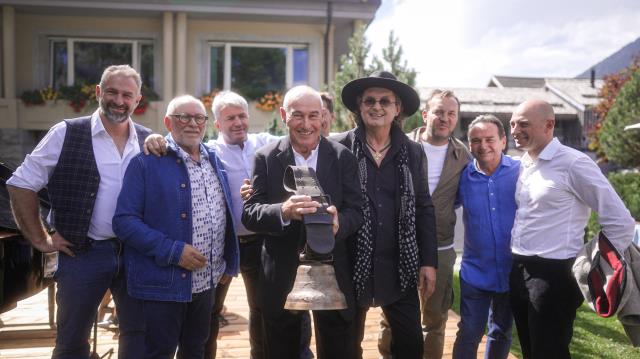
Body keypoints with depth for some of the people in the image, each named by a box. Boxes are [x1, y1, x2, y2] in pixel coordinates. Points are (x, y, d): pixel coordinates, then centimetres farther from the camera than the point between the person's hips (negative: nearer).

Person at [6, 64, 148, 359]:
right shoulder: (67, 134, -3)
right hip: (82, 253, -2)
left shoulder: (148, 141, 5)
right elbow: (21, 184, -1)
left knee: (139, 334, 12)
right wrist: (40, 239, -3)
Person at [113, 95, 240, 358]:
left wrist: (228, 264, 14)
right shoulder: (146, 162, -11)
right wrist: (174, 251, -22)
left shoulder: (214, 160, 10)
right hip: (164, 283, -6)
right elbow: (124, 221, -17)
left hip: (207, 282, 6)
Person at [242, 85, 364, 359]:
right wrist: (283, 212, -31)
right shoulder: (266, 158, -2)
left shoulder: (343, 157, -1)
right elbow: (249, 214, -9)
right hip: (281, 276, 0)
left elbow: (356, 211, -5)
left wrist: (338, 222, -29)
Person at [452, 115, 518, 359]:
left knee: (502, 332, 19)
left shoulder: (520, 172, -9)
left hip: (512, 271, 1)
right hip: (475, 271, 0)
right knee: (469, 334, 3)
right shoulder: (463, 176, -5)